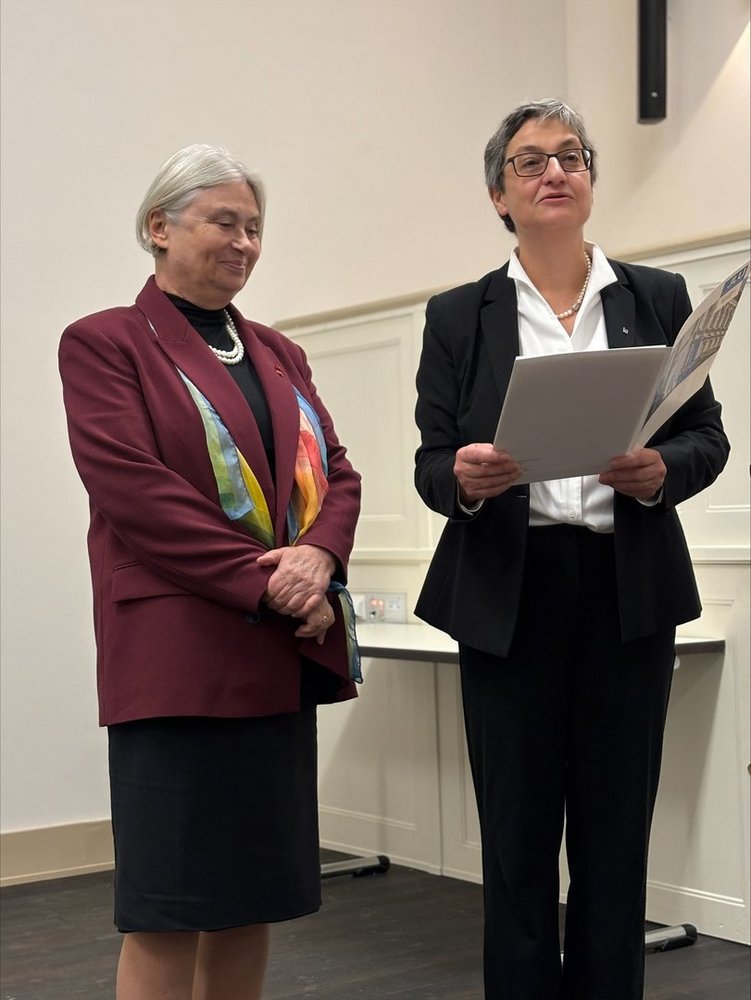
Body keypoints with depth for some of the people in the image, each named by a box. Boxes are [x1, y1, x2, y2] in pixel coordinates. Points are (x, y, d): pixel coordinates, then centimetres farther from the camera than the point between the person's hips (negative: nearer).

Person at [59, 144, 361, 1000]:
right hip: (180, 654, -6)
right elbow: (132, 486, -13)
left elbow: (336, 473, 12)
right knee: (167, 908, -4)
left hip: (285, 654, 7)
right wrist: (263, 582, -17)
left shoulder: (277, 354, 19)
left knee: (253, 896, 10)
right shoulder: (104, 343, -1)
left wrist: (317, 559, -10)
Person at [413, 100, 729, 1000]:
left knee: (616, 827, 5)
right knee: (517, 834, 2)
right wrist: (464, 478, -18)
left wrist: (660, 471, -15)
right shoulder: (458, 316, 7)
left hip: (629, 593, 1)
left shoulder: (658, 298, 9)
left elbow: (707, 436, 7)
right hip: (508, 596, -1)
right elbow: (432, 464, 4)